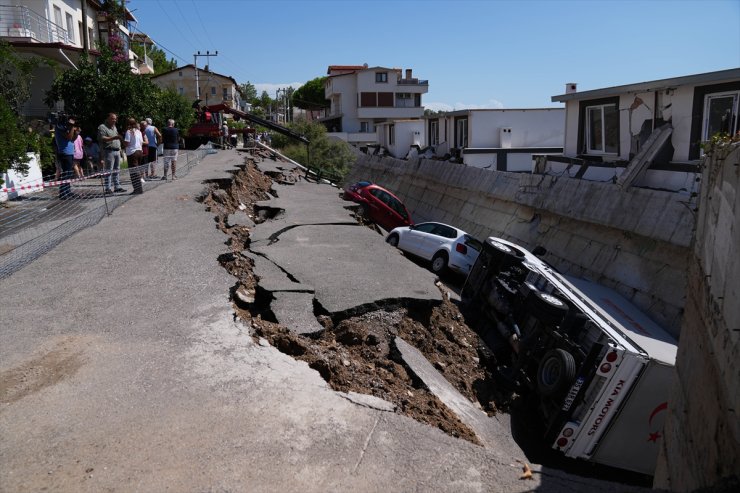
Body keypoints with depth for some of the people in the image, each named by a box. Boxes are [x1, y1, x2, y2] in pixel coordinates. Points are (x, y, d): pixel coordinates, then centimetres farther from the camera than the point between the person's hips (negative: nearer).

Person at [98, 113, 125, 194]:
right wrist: (113, 138, -24)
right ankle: (108, 188, -5)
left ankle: (117, 186, 15)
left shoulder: (114, 127, 21)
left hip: (117, 151, 8)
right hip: (109, 151, -8)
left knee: (117, 170, 10)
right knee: (109, 171, -7)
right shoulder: (102, 127, -5)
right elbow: (102, 139, -17)